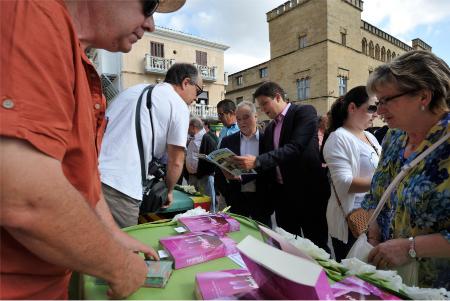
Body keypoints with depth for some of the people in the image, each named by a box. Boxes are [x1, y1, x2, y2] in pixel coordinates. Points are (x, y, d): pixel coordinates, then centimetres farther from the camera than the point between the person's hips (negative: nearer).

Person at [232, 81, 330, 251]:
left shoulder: (305, 112, -7)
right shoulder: (269, 129, 14)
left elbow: (295, 147, -23)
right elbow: (266, 165, 15)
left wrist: (257, 161, -28)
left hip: (308, 191, -6)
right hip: (282, 194, 7)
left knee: (317, 246, 6)